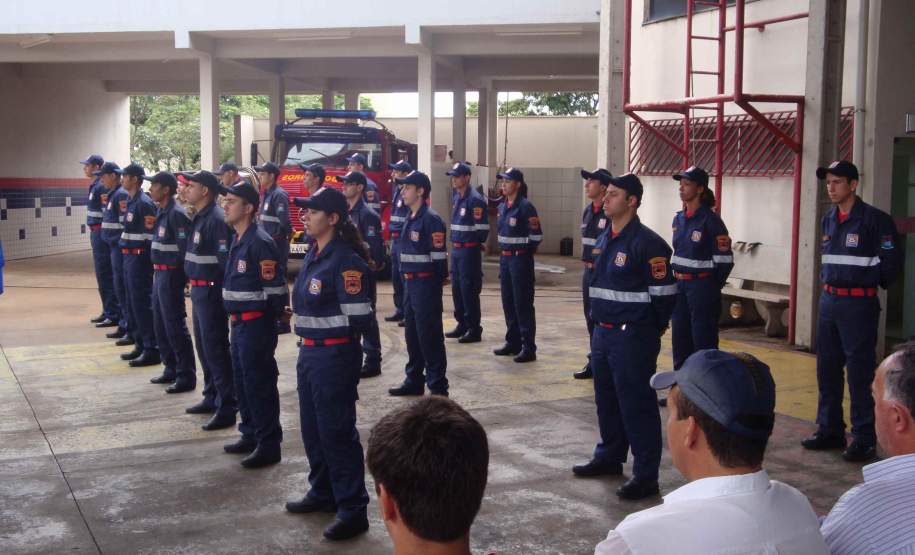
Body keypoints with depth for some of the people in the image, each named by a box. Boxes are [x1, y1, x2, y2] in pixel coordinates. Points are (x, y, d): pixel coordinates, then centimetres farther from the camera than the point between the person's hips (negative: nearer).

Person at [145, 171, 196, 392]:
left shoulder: (176, 214, -17)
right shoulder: (161, 211, 12)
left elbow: (185, 248, -21)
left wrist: (180, 274, -15)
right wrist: (157, 271, 11)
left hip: (171, 275, -10)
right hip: (159, 274, 10)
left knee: (175, 326, -5)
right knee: (160, 324, 16)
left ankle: (186, 376, 2)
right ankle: (171, 369, 28)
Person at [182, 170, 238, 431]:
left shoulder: (216, 219, -18)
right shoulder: (199, 217, 12)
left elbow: (226, 260, -22)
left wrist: (226, 290, -19)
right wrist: (193, 285, 14)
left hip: (211, 291, -10)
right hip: (198, 290, 10)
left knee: (216, 349, -6)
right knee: (203, 346, 18)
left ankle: (227, 408, -1)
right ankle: (212, 397, 30)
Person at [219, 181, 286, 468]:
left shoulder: (260, 243, -19)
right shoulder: (237, 239, 11)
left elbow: (275, 287, -20)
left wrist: (278, 316, -11)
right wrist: (235, 319, 17)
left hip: (256, 322, -10)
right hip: (239, 321, 10)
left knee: (259, 382, -3)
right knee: (242, 380, 17)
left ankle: (268, 445, 5)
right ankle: (251, 434, 31)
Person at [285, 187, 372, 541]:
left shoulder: (346, 260, -18)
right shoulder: (314, 256, 10)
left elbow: (358, 319, -20)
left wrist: (332, 333, -8)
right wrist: (298, 317, 5)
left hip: (335, 355, -9)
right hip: (309, 352, 9)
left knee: (337, 431, -2)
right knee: (313, 428, 19)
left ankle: (353, 510, 8)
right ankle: (323, 493, 36)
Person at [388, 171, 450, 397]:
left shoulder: (431, 219, -15)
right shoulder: (410, 218, 13)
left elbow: (439, 257, -17)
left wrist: (438, 282, -17)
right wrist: (406, 280, 17)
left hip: (426, 283, -9)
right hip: (410, 283, 9)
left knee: (430, 336, -3)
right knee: (412, 334, 15)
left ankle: (438, 386, 4)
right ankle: (414, 381, 26)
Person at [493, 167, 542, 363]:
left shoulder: (525, 206, -14)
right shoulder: (502, 206, 10)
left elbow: (536, 235, -14)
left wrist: (525, 252, -3)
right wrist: (504, 250, 14)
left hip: (520, 259, -8)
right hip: (505, 258, 8)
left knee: (523, 303, -4)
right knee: (508, 302, 13)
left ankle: (528, 348, 1)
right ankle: (513, 342, 24)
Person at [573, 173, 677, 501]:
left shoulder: (646, 243, -16)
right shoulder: (604, 240, 12)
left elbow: (664, 293, -15)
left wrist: (652, 329, -4)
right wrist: (601, 321, 18)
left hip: (633, 337, -9)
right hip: (603, 332, 9)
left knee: (636, 404, -4)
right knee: (606, 399, 19)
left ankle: (646, 475, 4)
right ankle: (610, 456, 35)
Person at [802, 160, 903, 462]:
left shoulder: (874, 219, -11)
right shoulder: (828, 220, 11)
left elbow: (891, 261, -11)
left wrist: (870, 282, -1)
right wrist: (828, 281, 12)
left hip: (858, 304, -7)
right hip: (828, 301, 8)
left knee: (860, 374, -4)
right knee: (827, 370, 13)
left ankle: (864, 439, 3)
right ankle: (830, 430, 24)